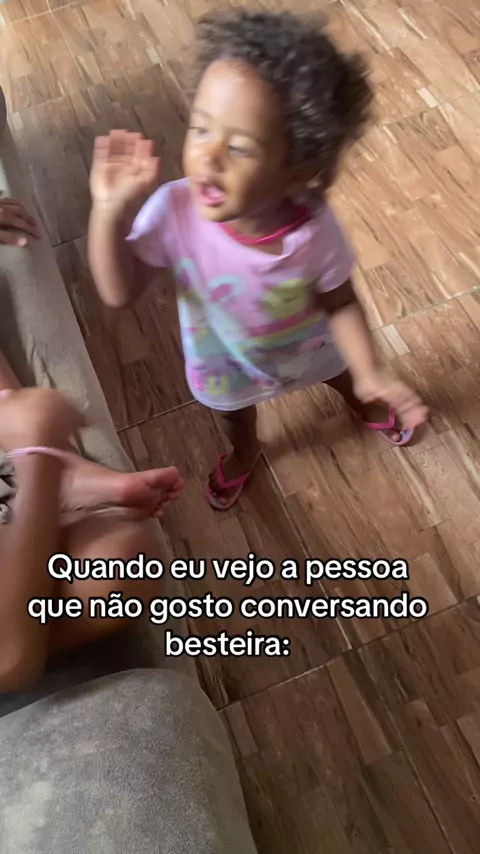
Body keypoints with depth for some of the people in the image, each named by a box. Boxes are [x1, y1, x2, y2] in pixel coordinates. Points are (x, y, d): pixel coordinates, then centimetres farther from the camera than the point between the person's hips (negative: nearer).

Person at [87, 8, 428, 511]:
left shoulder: (313, 229, -36)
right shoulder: (174, 210, -35)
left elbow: (339, 303, -20)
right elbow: (119, 293, -28)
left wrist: (370, 374, -26)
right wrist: (110, 211, -41)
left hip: (308, 347, 0)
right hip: (222, 360, 1)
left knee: (343, 378, 32)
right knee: (233, 410, 33)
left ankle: (367, 408, 71)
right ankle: (243, 454, 70)